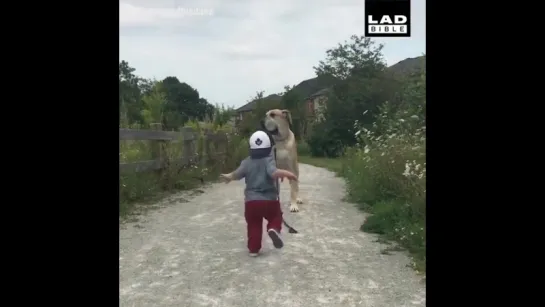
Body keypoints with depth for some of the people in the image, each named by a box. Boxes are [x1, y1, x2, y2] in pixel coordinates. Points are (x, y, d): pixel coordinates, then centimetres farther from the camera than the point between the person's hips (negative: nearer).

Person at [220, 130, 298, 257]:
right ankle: (274, 229, -13)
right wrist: (287, 174, -21)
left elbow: (237, 175, 2)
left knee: (254, 225, 15)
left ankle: (253, 249, 15)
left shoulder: (246, 162, 1)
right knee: (276, 217, 18)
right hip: (270, 199, -2)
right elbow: (274, 173, -27)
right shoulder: (269, 160, -9)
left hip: (251, 200, 3)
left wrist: (228, 177, 21)